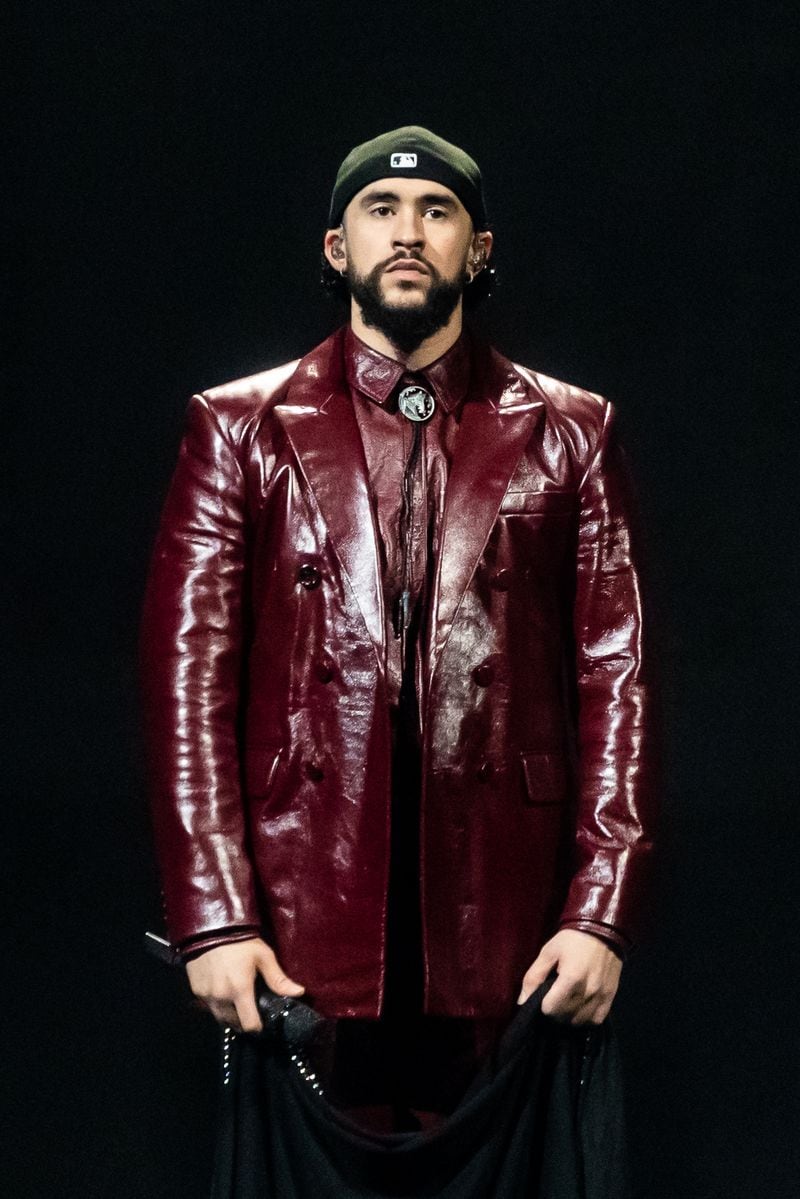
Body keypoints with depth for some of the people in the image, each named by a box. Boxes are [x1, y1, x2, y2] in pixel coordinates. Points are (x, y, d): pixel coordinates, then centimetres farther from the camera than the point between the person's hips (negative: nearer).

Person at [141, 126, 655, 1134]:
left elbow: (618, 676, 6)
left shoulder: (569, 434, 11)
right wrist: (214, 918, -7)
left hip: (508, 933, 1)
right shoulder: (240, 429, 10)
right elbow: (189, 677, 3)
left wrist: (602, 912, -5)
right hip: (301, 929, 0)